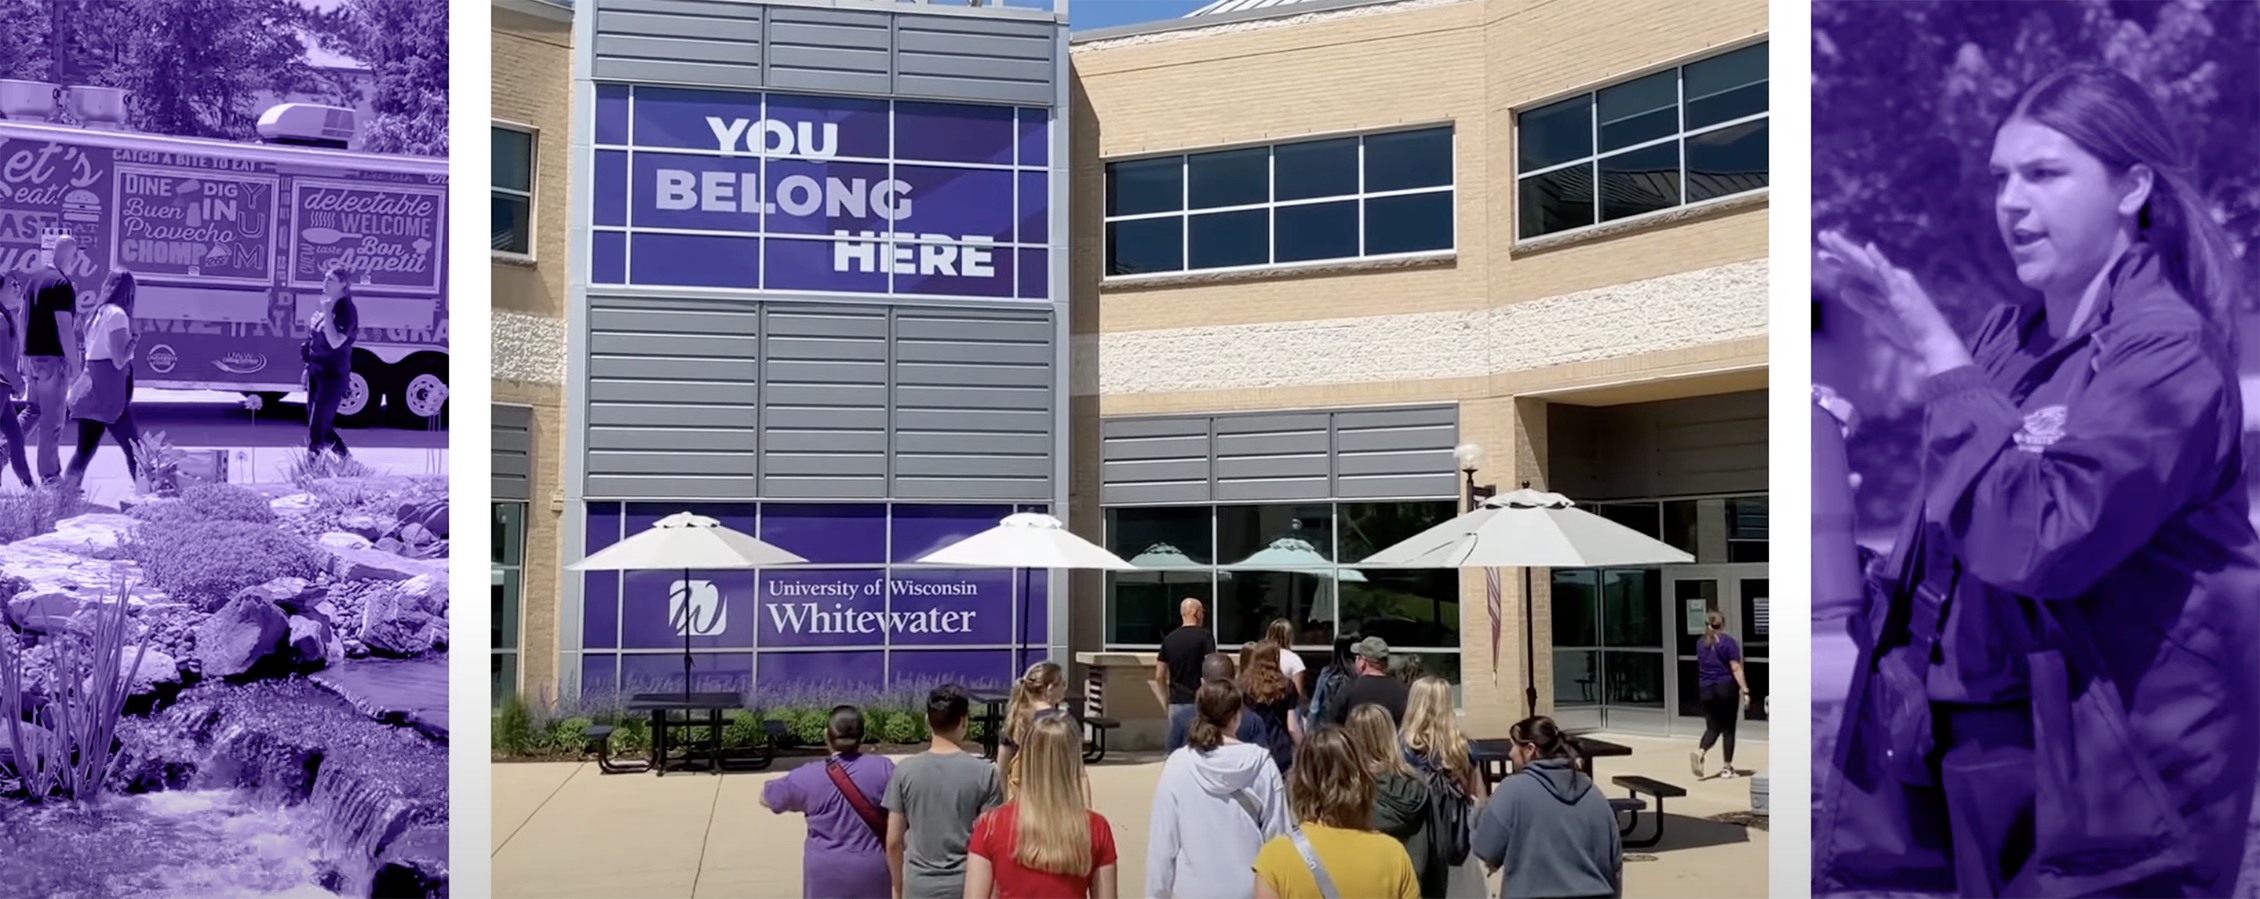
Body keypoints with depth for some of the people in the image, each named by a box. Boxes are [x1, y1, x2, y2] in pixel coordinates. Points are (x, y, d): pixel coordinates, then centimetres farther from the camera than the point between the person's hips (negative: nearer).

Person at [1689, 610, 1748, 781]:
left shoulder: (1700, 643, 9)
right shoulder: (1728, 641, -7)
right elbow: (1735, 668, -12)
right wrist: (1745, 690, -11)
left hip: (1707, 689, 4)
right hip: (1726, 687, -4)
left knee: (1712, 727, 9)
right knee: (1728, 728, 4)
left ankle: (1699, 752, -19)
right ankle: (1727, 768, 6)